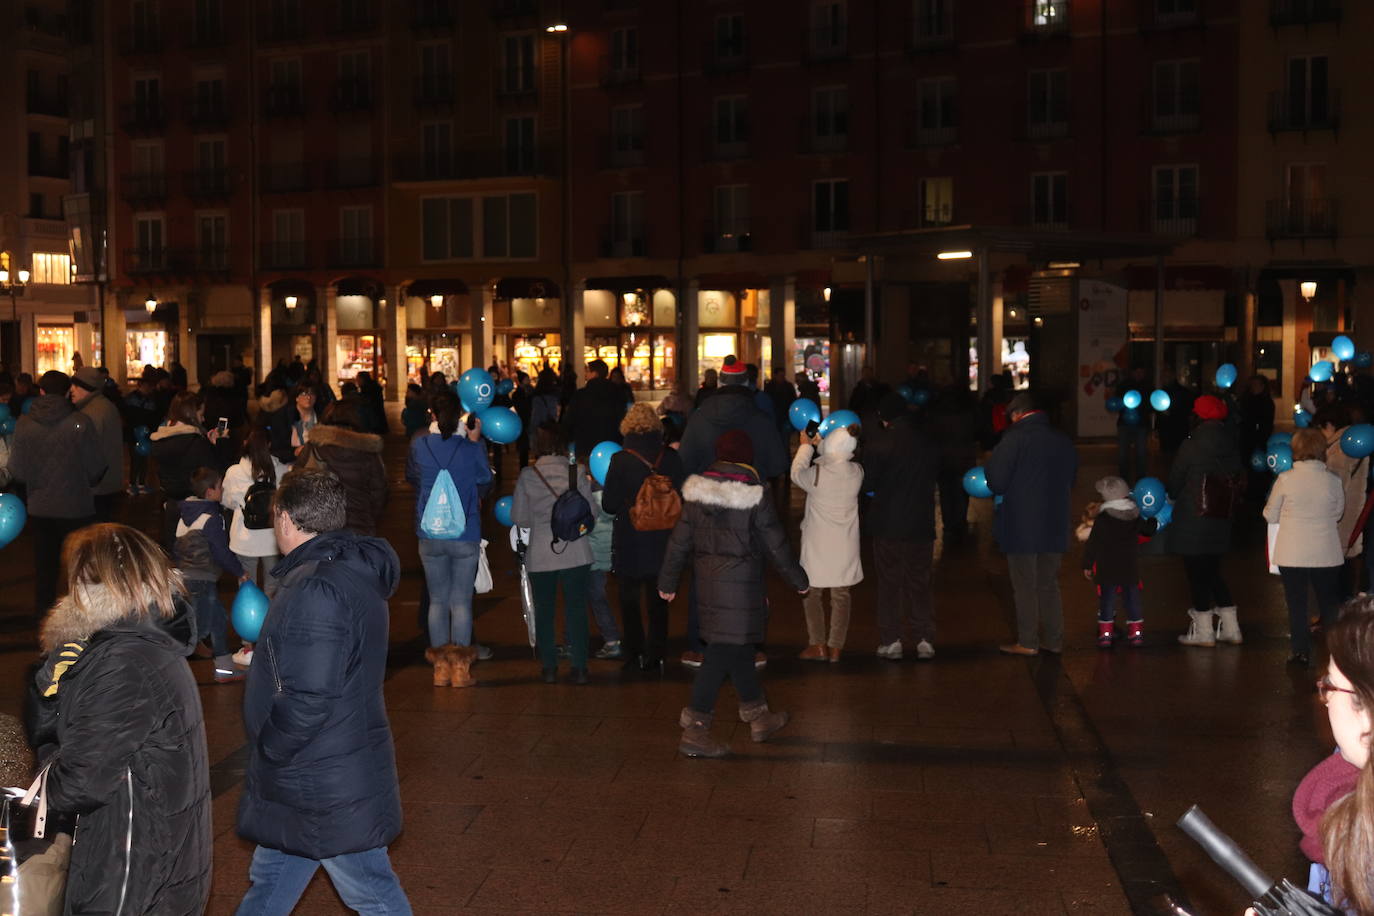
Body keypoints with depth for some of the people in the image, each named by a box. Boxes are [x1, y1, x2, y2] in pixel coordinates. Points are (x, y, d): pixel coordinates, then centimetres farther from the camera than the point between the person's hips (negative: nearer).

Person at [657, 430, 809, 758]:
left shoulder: (697, 490, 2)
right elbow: (775, 544, -5)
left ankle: (757, 714, 33)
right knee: (724, 651, -4)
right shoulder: (754, 495, -12)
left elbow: (679, 540, 6)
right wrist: (798, 579, 8)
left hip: (708, 579, 6)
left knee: (739, 645, 19)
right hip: (741, 582, -6)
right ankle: (695, 727, -6)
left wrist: (667, 581, 16)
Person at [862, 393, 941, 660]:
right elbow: (933, 479, 11)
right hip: (921, 525, 3)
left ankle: (891, 641, 8)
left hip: (887, 525, -3)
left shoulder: (879, 443, -13)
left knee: (889, 584, 7)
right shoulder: (927, 443, 1)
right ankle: (924, 640, 11)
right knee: (920, 583, 12)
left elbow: (868, 483, -9)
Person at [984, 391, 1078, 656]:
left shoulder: (1015, 438, -14)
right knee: (1049, 584, 16)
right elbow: (1070, 480, 16)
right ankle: (1053, 639, 18)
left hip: (1022, 527, -5)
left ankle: (1027, 642, 8)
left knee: (1024, 586, 4)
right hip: (1054, 525, 5)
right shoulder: (1063, 441, 6)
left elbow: (997, 483, -14)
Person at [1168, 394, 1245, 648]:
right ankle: (1230, 628, 19)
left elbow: (1174, 481, -6)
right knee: (1212, 572, 17)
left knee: (1196, 573, 1)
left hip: (1192, 520, -6)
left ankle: (1203, 632, 4)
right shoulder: (1230, 447, 4)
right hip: (1221, 521, 6)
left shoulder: (1191, 446, -14)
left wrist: (1173, 496, 15)